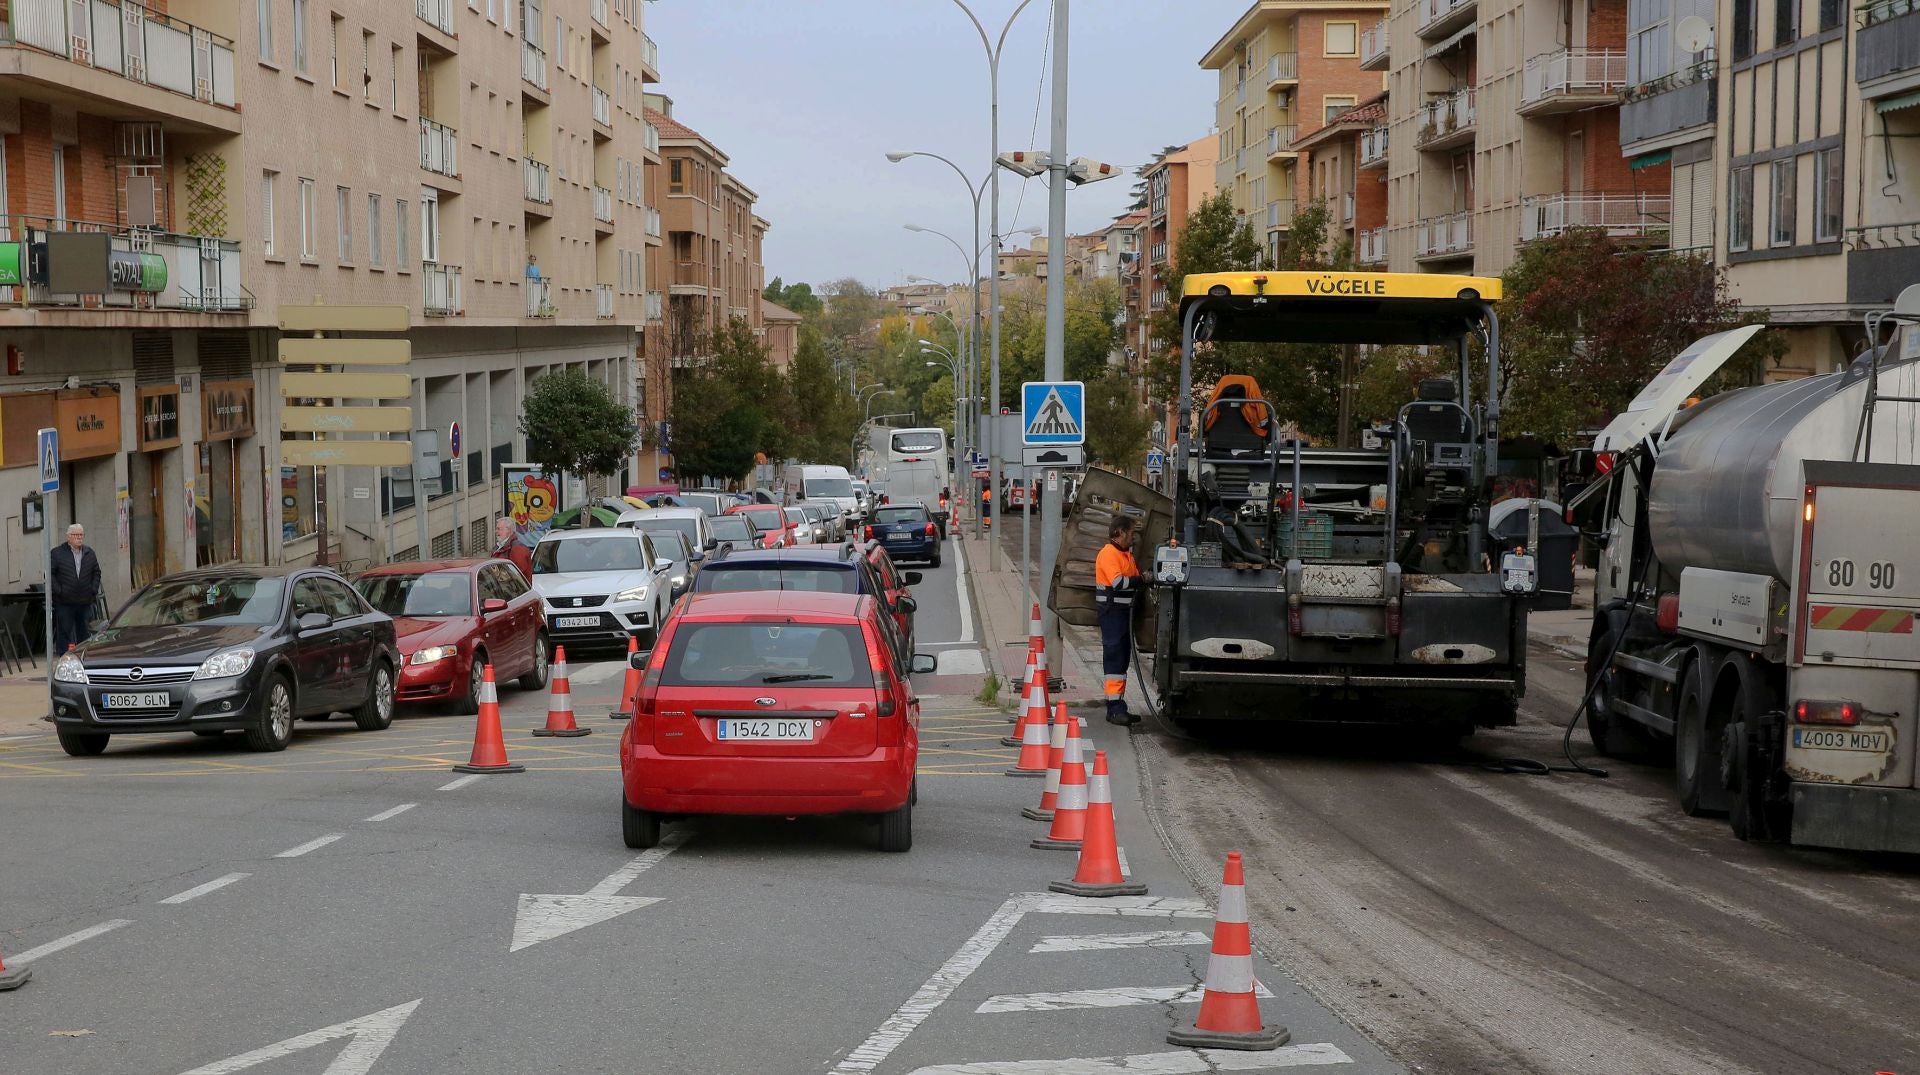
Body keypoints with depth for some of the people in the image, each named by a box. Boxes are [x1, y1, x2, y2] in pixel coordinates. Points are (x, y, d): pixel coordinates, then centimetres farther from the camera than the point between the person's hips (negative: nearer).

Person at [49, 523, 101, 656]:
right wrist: (58, 591, -12)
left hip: (85, 601, 4)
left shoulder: (90, 553, 12)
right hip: (64, 602, -4)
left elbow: (96, 572, 17)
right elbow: (50, 574, -4)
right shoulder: (57, 553, -1)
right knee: (64, 634, -2)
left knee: (84, 634, 8)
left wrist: (94, 590, 4)